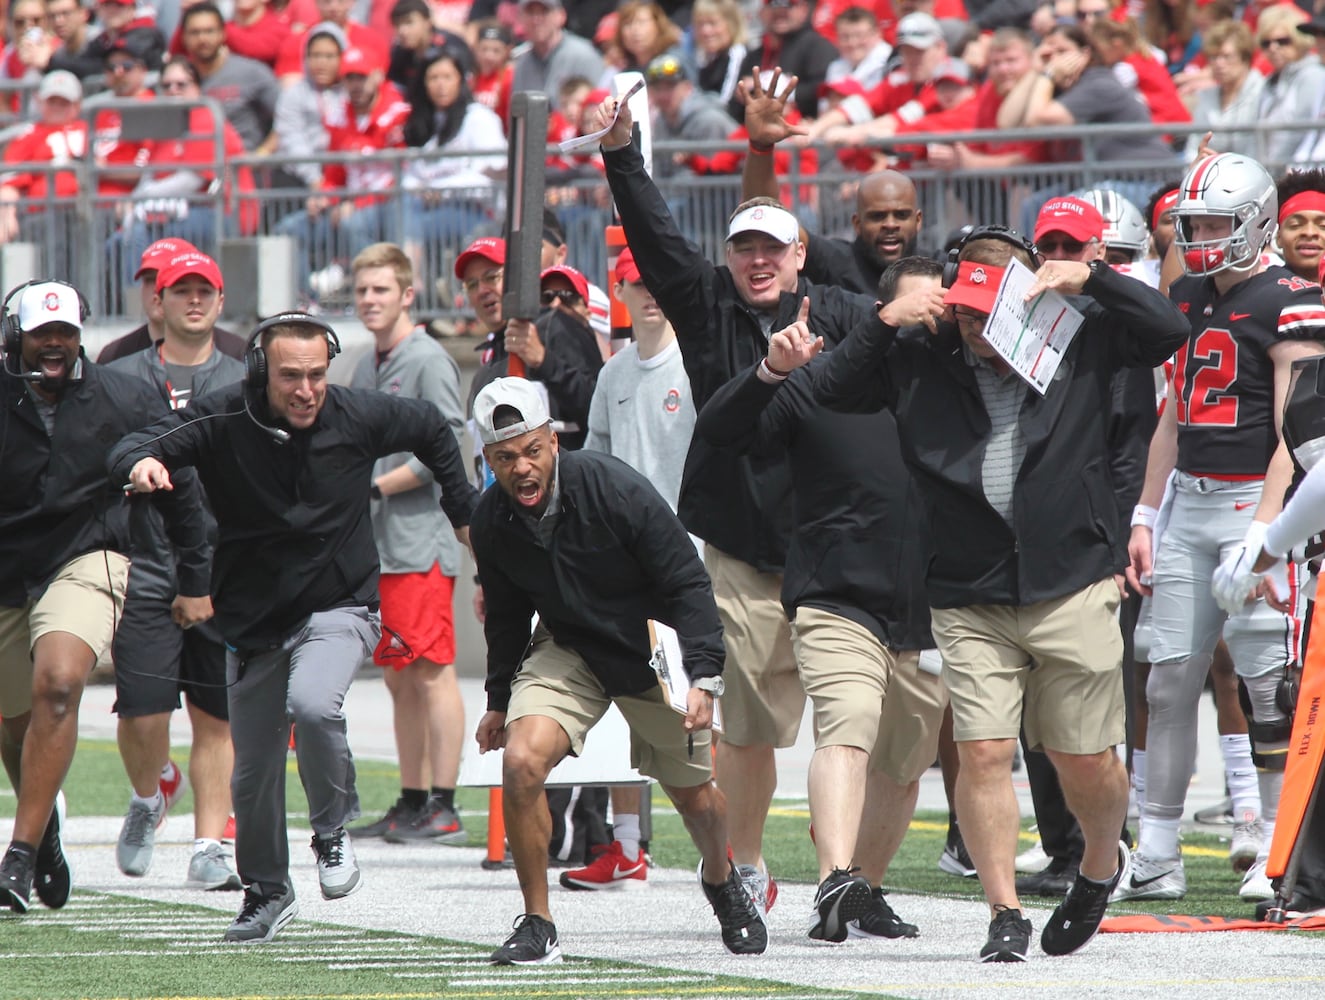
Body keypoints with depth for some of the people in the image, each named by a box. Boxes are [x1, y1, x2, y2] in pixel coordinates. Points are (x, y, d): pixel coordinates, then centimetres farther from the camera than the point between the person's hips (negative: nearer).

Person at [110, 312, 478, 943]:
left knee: (312, 702, -31)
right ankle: (267, 892, 34)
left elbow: (432, 431, 9)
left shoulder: (358, 417, -11)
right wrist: (143, 463, -48)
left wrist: (463, 513, 15)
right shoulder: (222, 422, -15)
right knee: (253, 772, 10)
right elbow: (132, 450, -24)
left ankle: (333, 829, -6)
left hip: (339, 606, -2)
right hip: (254, 619, 2)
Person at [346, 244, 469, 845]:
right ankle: (412, 802, 15)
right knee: (399, 681, 11)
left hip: (420, 544, -9)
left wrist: (375, 486, -14)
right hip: (377, 546, 9)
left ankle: (443, 808, -10)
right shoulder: (366, 369, 19)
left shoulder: (428, 361, -7)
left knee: (432, 672, -9)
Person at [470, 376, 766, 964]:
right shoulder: (492, 522, -13)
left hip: (655, 651, -2)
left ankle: (721, 880, 46)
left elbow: (688, 585, -20)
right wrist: (499, 699, 15)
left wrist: (702, 677, -27)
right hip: (568, 649, 2)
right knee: (521, 760, -22)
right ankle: (537, 926, -10)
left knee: (693, 795, 9)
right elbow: (506, 617, 7)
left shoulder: (616, 491, -27)